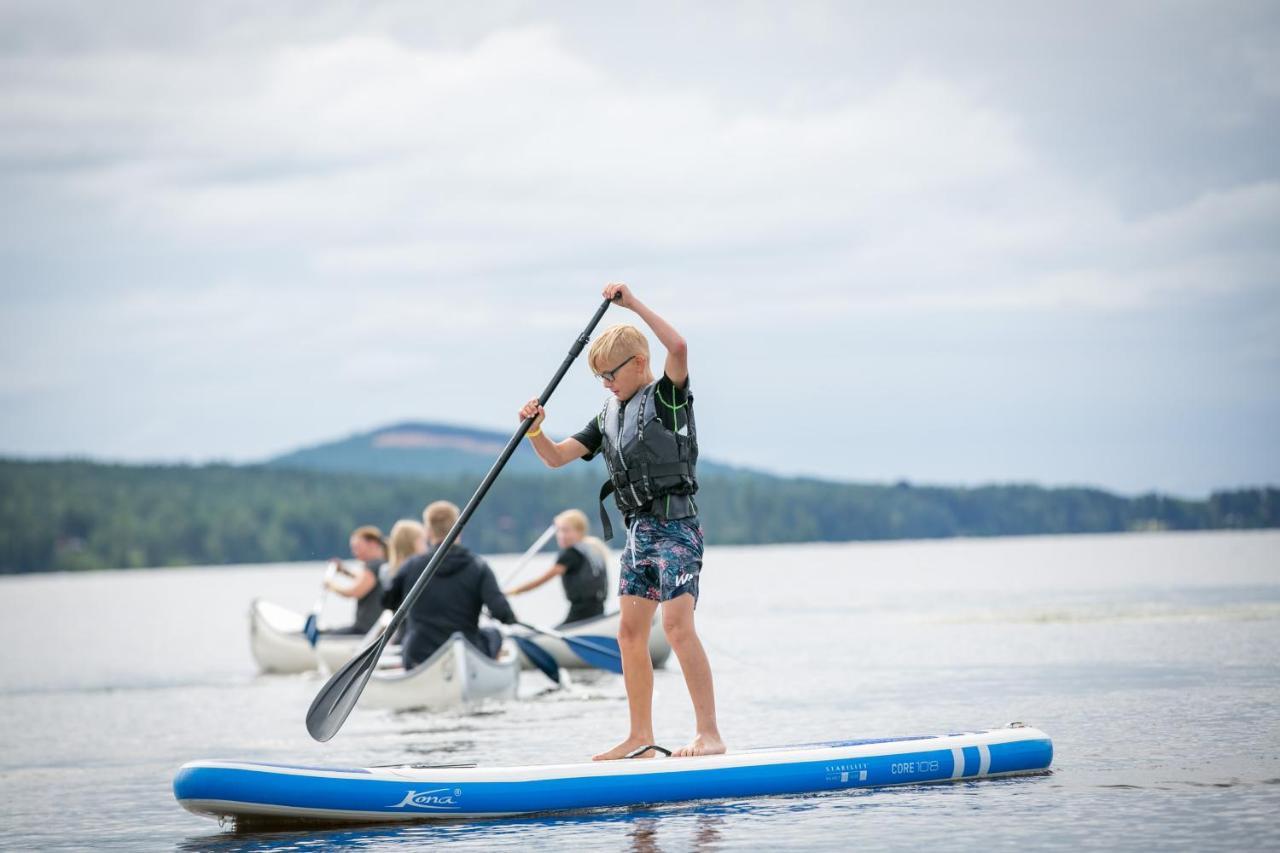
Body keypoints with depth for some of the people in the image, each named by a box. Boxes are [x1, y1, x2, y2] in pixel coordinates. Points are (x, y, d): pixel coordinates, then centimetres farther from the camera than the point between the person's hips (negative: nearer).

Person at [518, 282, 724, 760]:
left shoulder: (668, 397, -5)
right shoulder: (609, 417, 16)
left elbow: (679, 348, -25)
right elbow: (557, 458, 14)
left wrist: (635, 304, -21)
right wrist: (535, 431, -5)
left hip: (675, 525, -8)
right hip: (638, 531, 8)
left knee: (677, 626, -17)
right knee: (630, 632, 6)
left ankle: (709, 733, -17)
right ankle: (641, 738, 12)